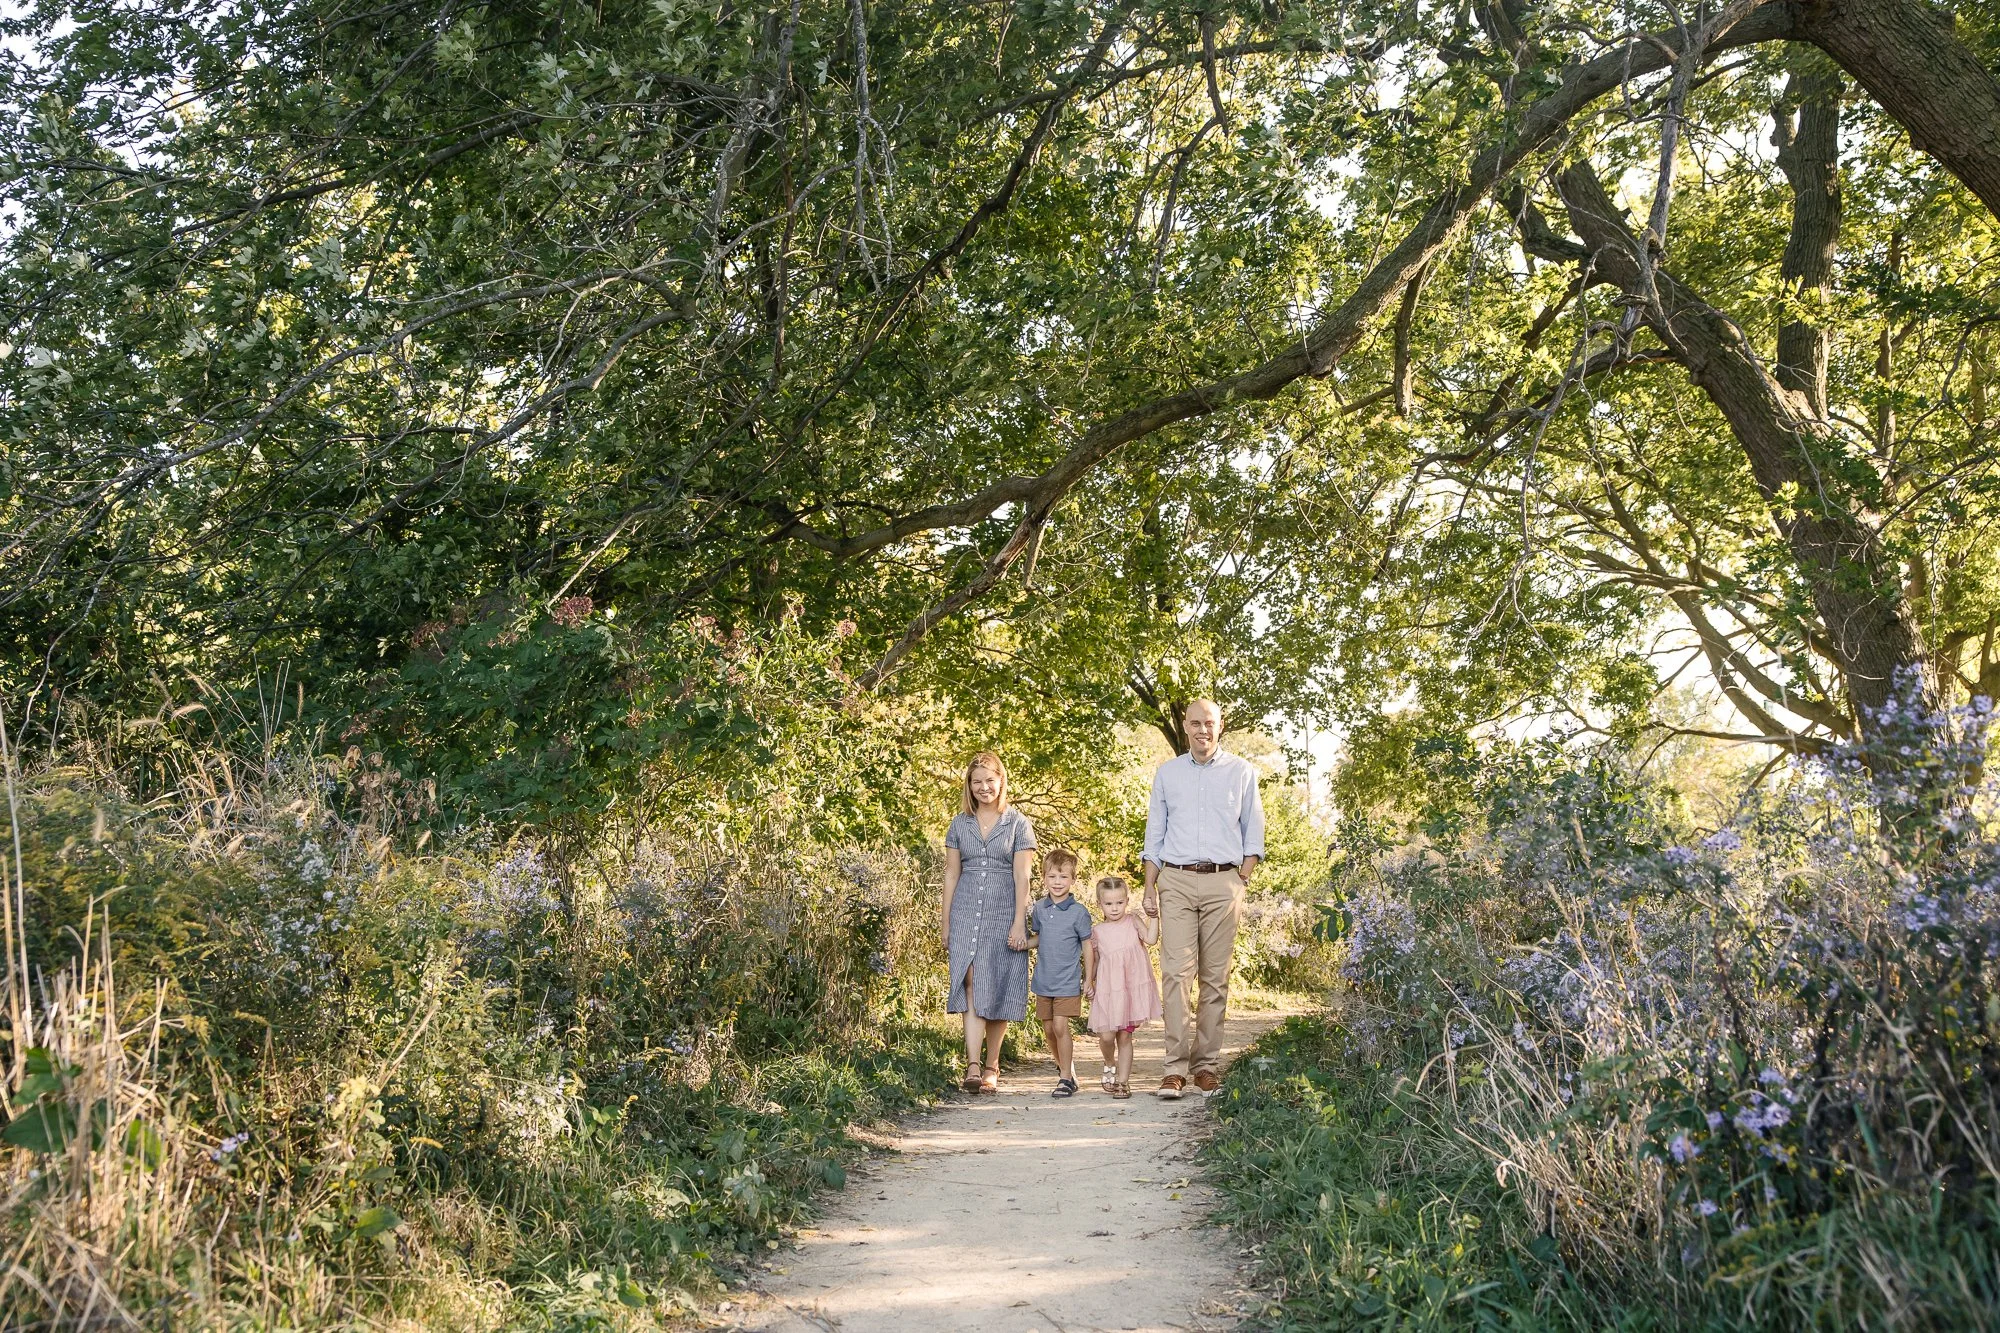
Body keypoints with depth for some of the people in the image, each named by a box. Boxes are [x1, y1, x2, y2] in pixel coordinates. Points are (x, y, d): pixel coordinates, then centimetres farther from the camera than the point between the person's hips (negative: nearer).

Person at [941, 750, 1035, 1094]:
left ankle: (991, 1066, 14)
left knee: (998, 990, 2)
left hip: (1003, 914, -1)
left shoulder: (1018, 824, 2)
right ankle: (973, 1065, -19)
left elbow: (1022, 876, -3)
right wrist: (946, 923, 9)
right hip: (966, 914, 1)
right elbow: (951, 874, 12)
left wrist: (1019, 923, -10)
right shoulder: (959, 824, 10)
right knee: (971, 984, -12)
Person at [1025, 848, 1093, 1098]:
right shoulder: (1039, 909, 4)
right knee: (1048, 1029, 11)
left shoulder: (1079, 912, -9)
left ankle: (1066, 1078, -3)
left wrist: (1088, 979, -2)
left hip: (1068, 982, -5)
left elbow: (1087, 946, -3)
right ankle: (1065, 1064, 34)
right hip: (1043, 981, 5)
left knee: (1061, 1026, -11)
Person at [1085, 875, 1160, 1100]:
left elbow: (1150, 938, -13)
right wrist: (1090, 984, 4)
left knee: (1125, 1036, 3)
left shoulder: (1133, 922, 4)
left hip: (1131, 988, -1)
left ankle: (1123, 1081, 13)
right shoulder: (1098, 932, 7)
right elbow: (1094, 962, 13)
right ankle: (1110, 1064, 25)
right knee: (1106, 1035, -7)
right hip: (1107, 991, 1)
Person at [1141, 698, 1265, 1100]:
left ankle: (1206, 1064, 5)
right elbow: (1154, 835, 14)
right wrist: (1149, 888, 7)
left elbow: (1253, 831, 10)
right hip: (1176, 881, 0)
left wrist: (1243, 881, -1)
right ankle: (1176, 1067, -10)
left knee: (1215, 976, 0)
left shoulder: (1241, 772, 9)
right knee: (1176, 972, -9)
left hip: (1222, 881, 0)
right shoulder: (1167, 773, 13)